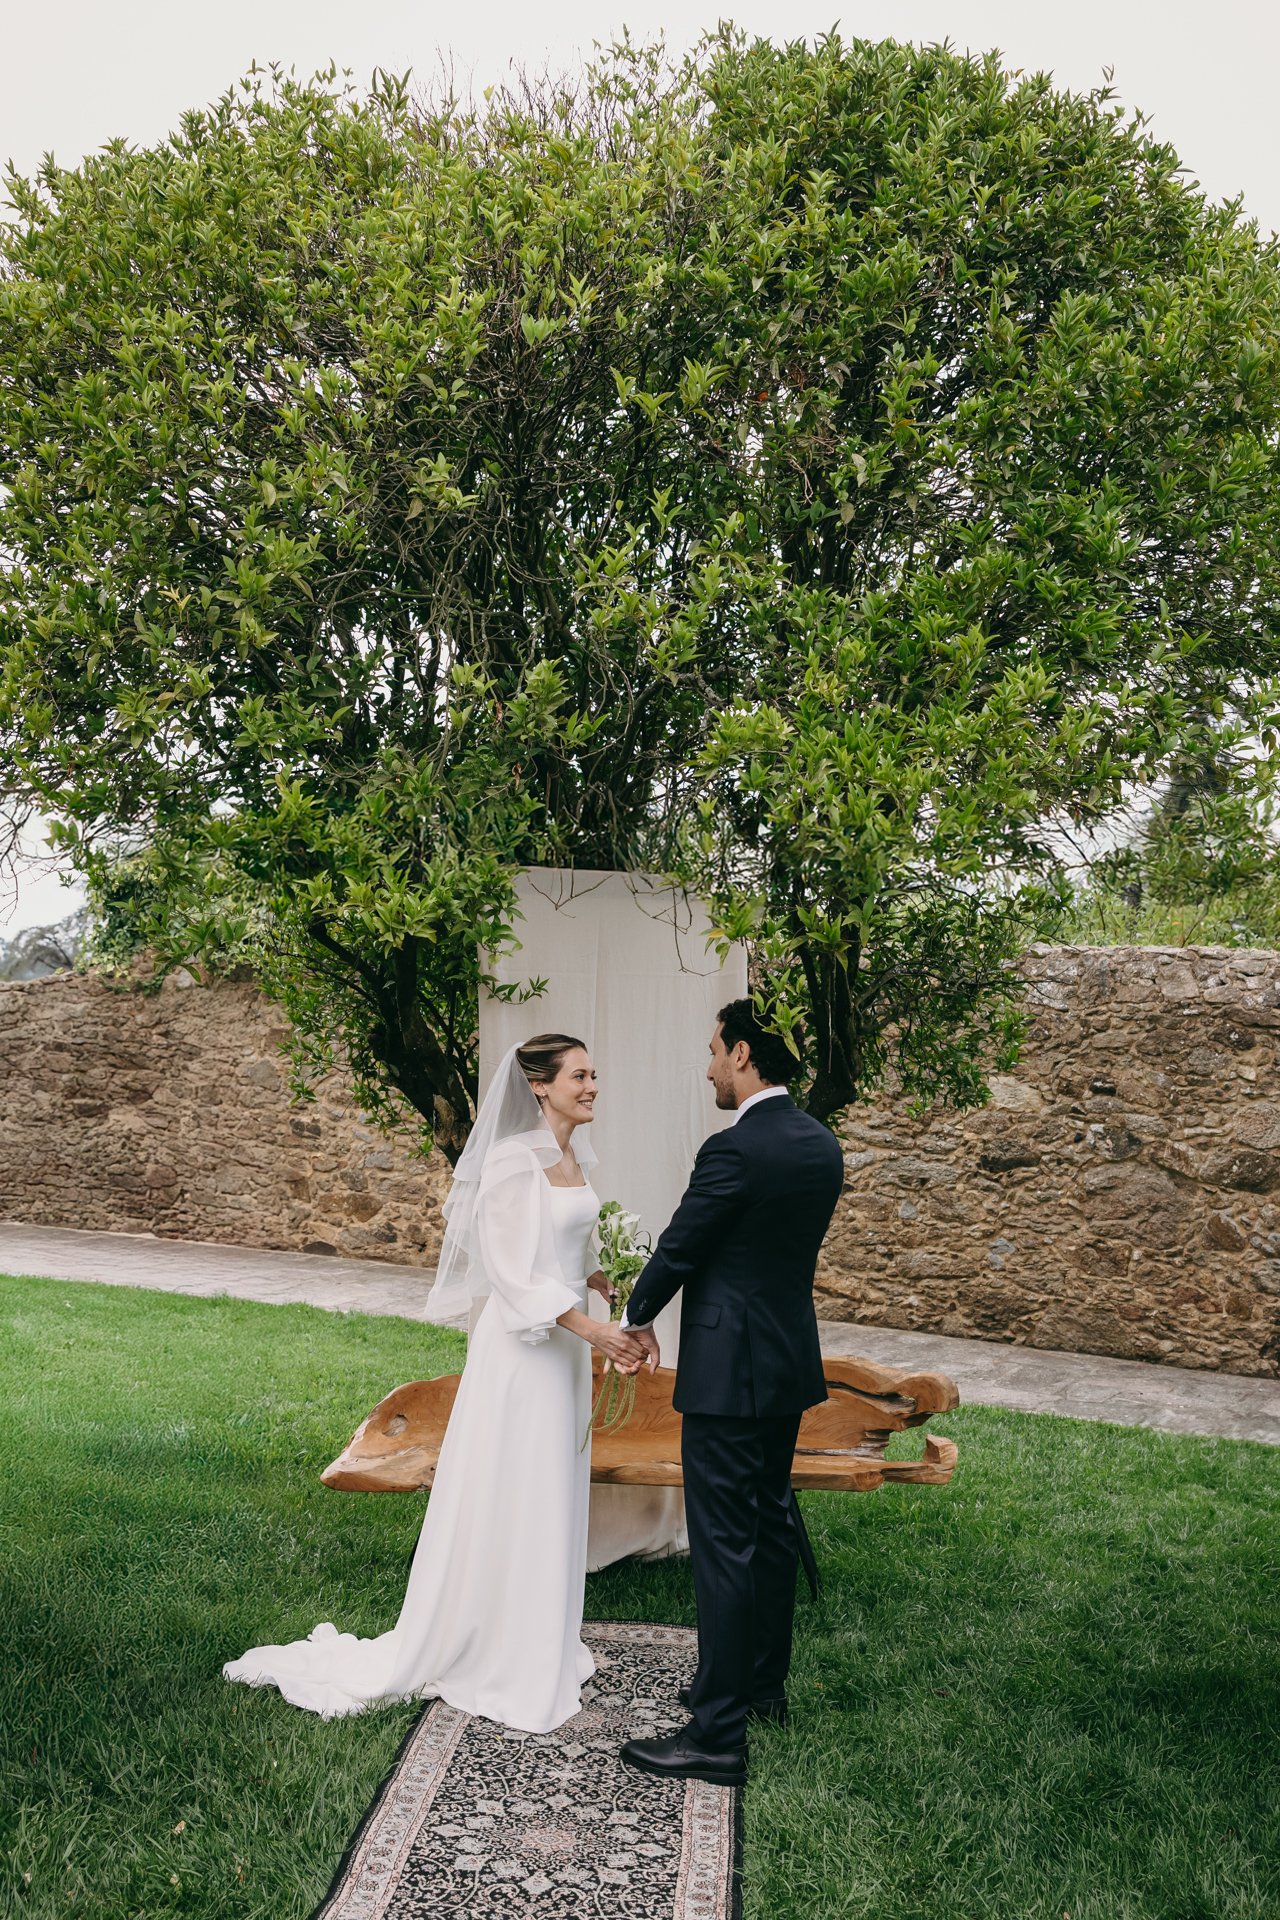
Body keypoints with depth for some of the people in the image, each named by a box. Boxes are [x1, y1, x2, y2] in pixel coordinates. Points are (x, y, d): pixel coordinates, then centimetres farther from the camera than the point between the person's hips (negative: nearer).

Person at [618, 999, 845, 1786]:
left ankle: (719, 1734, 4)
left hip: (731, 1370, -9)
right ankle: (765, 1682, 35)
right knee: (772, 1524, 20)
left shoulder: (735, 1149, -21)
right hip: (791, 1360, 9)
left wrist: (640, 1318, 7)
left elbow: (678, 1248, -12)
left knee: (725, 1544, -3)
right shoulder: (822, 1146, 5)